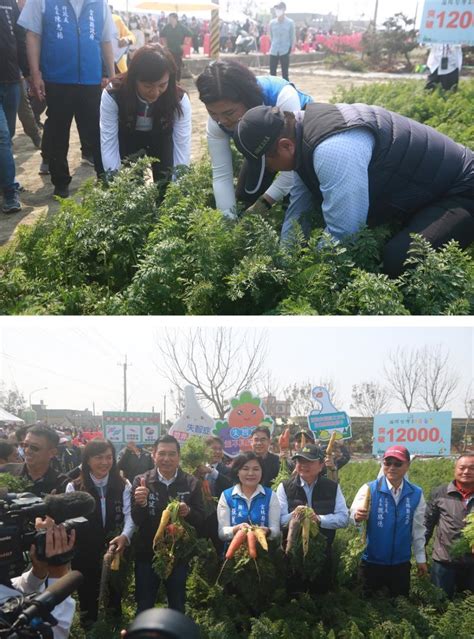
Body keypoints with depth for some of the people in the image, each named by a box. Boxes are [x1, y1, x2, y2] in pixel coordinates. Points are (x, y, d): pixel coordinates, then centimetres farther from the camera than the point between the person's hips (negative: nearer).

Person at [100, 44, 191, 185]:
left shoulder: (179, 99, -31)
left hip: (161, 139, 1)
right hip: (127, 139, 0)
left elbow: (182, 147, -32)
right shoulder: (112, 95, -33)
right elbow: (108, 144, -33)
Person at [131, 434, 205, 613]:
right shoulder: (141, 481, -7)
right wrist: (141, 504, -30)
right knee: (144, 606, 15)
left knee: (177, 606, 17)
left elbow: (201, 519, -4)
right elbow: (136, 520, -9)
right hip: (147, 554, 0)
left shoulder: (191, 483, -6)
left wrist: (188, 512, -25)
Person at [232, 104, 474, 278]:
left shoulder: (333, 149, -36)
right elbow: (298, 208, 4)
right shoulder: (301, 127, -4)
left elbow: (342, 236, -30)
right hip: (413, 188, 10)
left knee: (400, 260, -31)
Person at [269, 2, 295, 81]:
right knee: (272, 73, 5)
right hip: (273, 51, 3)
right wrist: (272, 46, 11)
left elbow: (292, 37, 2)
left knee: (285, 73, 0)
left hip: (285, 51, -3)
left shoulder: (290, 22, -2)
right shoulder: (272, 22, 6)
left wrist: (290, 48, -4)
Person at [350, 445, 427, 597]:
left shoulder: (416, 494, -3)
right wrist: (357, 516, -47)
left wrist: (420, 558, 10)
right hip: (372, 562, -2)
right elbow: (354, 512, -24)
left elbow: (418, 529, 6)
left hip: (401, 564, 2)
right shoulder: (369, 489, -11)